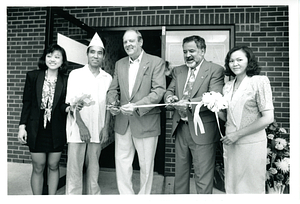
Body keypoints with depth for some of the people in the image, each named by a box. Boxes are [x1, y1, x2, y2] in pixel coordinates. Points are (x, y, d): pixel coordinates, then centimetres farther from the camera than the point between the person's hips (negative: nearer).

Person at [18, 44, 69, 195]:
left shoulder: (66, 80, -3)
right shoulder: (33, 76, 1)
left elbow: (63, 104, -3)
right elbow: (26, 102, 3)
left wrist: (68, 107, -25)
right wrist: (22, 126, -1)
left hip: (56, 130, 0)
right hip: (36, 129, 1)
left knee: (53, 166, 13)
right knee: (38, 168, 10)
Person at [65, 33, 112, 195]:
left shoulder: (108, 78, 8)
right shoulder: (76, 74, 1)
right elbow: (72, 103, -4)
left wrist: (106, 127, 0)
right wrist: (81, 126, -12)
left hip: (98, 130, 2)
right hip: (77, 128, -2)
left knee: (93, 166, 11)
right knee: (74, 167, 1)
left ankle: (93, 194, 24)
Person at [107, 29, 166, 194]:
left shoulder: (156, 62, -4)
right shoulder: (119, 64, 13)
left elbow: (159, 90, -13)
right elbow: (113, 89, 14)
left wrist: (137, 106, -23)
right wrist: (112, 103, -8)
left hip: (146, 121, -4)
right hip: (122, 121, 5)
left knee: (146, 165, 9)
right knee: (122, 163, 10)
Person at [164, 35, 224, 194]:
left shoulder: (215, 70, -6)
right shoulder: (178, 71, 13)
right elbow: (169, 91, 10)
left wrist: (189, 104, -30)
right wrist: (170, 97, -14)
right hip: (180, 129, 6)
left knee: (203, 179, 4)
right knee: (180, 174, 20)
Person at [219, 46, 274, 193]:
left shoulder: (260, 81, -8)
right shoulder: (227, 86, 8)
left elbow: (268, 118, -13)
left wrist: (237, 134, -15)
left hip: (251, 144, -5)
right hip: (230, 143, 5)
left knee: (251, 187, 11)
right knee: (231, 186, 17)